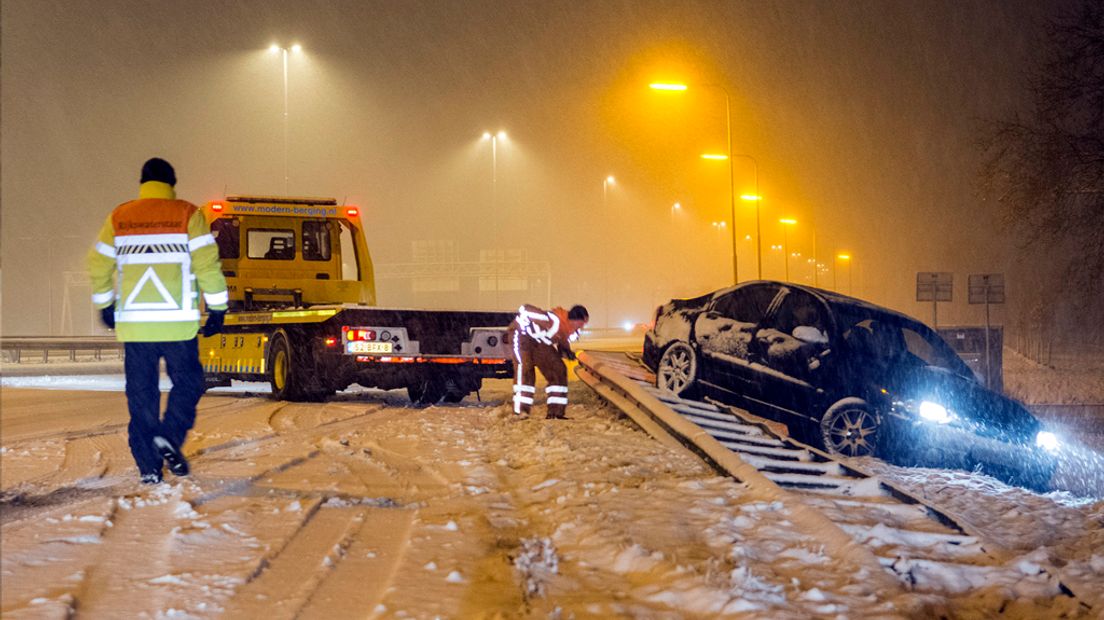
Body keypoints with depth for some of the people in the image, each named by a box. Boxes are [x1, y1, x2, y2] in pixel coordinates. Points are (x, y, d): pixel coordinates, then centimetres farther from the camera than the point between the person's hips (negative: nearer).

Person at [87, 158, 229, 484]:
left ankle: (148, 465, 5)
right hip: (177, 322, -3)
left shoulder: (119, 217, 9)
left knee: (141, 393, 8)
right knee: (187, 383, 11)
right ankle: (169, 436, -12)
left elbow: (98, 264, 13)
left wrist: (105, 304, 26)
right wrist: (218, 308, 0)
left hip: (133, 321, 3)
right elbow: (207, 263, -7)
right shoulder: (187, 215, 0)